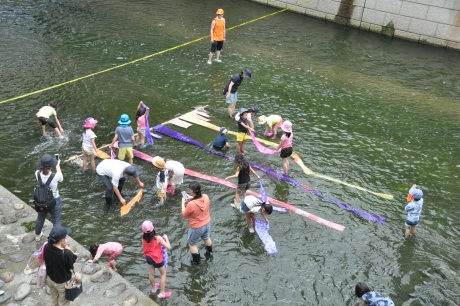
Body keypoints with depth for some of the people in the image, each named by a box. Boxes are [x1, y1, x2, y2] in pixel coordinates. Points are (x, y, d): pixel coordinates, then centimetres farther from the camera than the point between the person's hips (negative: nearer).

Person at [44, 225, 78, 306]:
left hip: (50, 278, 5)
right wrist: (66, 247, -24)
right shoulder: (66, 254, -39)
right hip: (62, 282, -5)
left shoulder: (47, 247, -21)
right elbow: (75, 258, -18)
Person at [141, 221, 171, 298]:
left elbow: (144, 248, 2)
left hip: (148, 257, 5)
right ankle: (162, 293, 18)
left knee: (151, 273, 26)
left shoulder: (144, 238, -15)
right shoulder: (158, 238, -30)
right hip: (157, 259, -5)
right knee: (163, 273, 16)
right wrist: (166, 238, -13)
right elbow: (168, 247, -27)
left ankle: (154, 287, 49)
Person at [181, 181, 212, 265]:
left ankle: (197, 260, 38)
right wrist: (192, 199, 1)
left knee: (191, 244, 22)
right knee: (206, 238, 35)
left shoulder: (191, 204, -37)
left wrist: (183, 203, -6)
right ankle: (209, 251, 61)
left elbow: (184, 215, -17)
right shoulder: (206, 197, -19)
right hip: (207, 223, 6)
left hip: (197, 228, -6)